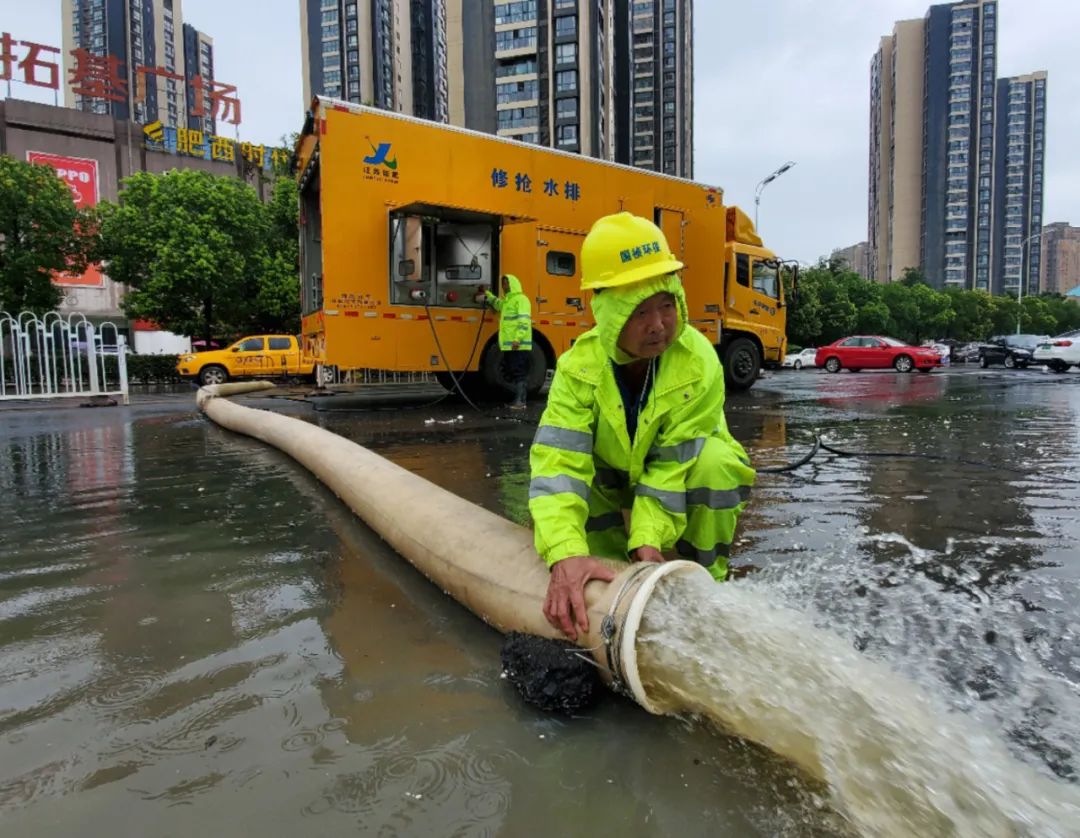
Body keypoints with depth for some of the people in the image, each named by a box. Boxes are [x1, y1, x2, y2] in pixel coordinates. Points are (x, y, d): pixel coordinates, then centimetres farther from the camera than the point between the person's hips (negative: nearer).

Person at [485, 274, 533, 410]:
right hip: (508, 345, 10)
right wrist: (487, 294, 44)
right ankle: (518, 399, 19)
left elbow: (524, 321, -19)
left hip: (519, 345, -10)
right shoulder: (507, 300, 21)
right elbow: (498, 304, 48)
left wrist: (518, 339, -26)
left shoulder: (521, 299, -8)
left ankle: (520, 402, -5)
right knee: (511, 373, 12)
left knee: (519, 373, -7)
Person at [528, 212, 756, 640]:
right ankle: (626, 572, 6)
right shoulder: (579, 365, -25)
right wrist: (566, 554, -51)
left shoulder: (700, 363, -29)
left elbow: (672, 465, -27)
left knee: (715, 461, -34)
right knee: (554, 528, -25)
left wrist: (648, 540, -40)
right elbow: (559, 461, -36)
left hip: (684, 480, -1)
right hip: (612, 483, 2)